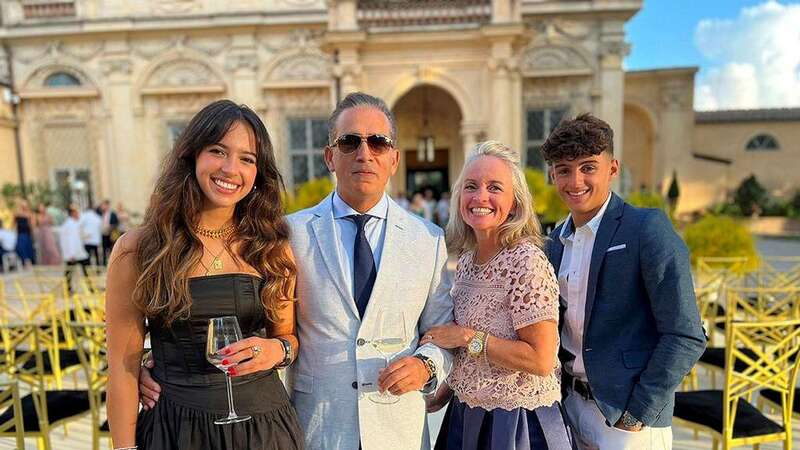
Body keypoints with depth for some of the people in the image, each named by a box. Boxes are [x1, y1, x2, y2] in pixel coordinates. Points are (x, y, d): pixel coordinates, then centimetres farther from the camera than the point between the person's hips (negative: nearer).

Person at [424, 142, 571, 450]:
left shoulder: (527, 262, -21)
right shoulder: (466, 260, 1)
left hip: (516, 421, -6)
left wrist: (467, 337, -21)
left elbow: (541, 360, -23)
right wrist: (448, 388, 9)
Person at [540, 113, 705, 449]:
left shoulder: (648, 228, -15)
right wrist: (557, 394, 5)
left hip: (627, 414, -6)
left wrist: (638, 413, -15)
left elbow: (686, 337, -16)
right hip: (570, 404, 6)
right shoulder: (556, 242, 4)